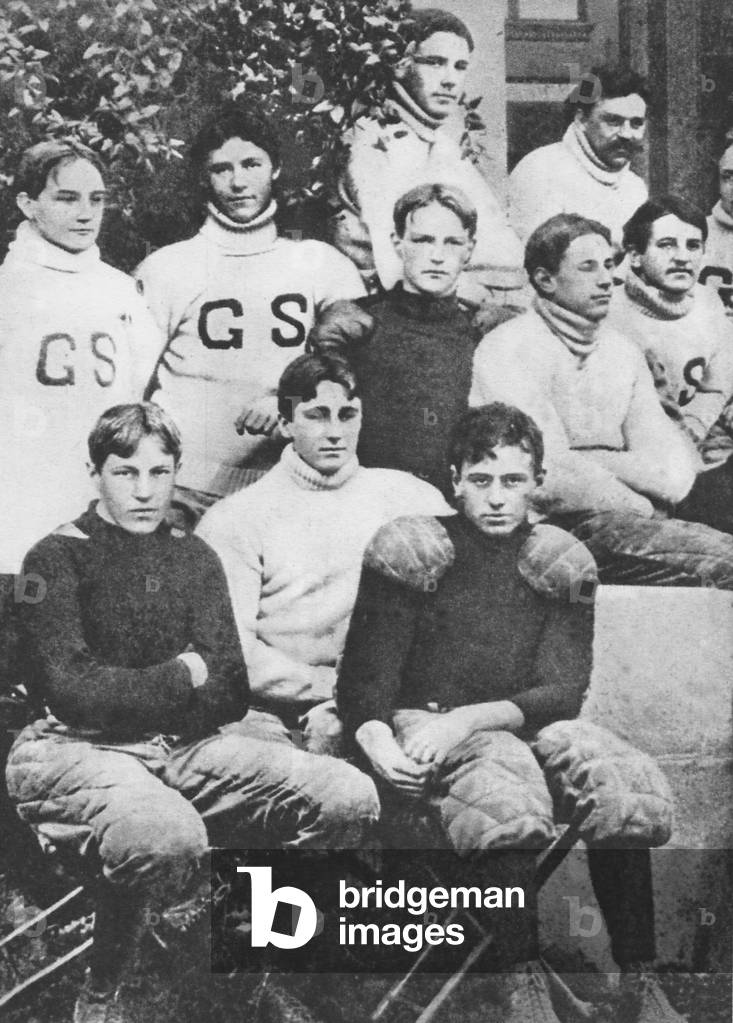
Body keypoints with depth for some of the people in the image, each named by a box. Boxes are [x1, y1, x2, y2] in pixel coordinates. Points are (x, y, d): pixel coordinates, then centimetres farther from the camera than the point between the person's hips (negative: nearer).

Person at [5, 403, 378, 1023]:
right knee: (168, 838, -40)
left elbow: (230, 696, 6)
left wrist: (128, 693, -9)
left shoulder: (194, 557, 14)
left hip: (186, 745, 5)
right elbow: (70, 690, -13)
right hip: (76, 749, -5)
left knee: (351, 798, -16)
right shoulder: (57, 559, 0)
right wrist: (183, 678, -4)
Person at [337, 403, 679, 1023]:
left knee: (629, 790, -25)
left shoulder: (559, 565, 8)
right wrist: (378, 744, -25)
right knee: (509, 797, -36)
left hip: (527, 723, 3)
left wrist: (469, 718, -19)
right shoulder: (412, 553, 1)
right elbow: (365, 678, -2)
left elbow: (564, 692, -2)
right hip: (424, 723, -3)